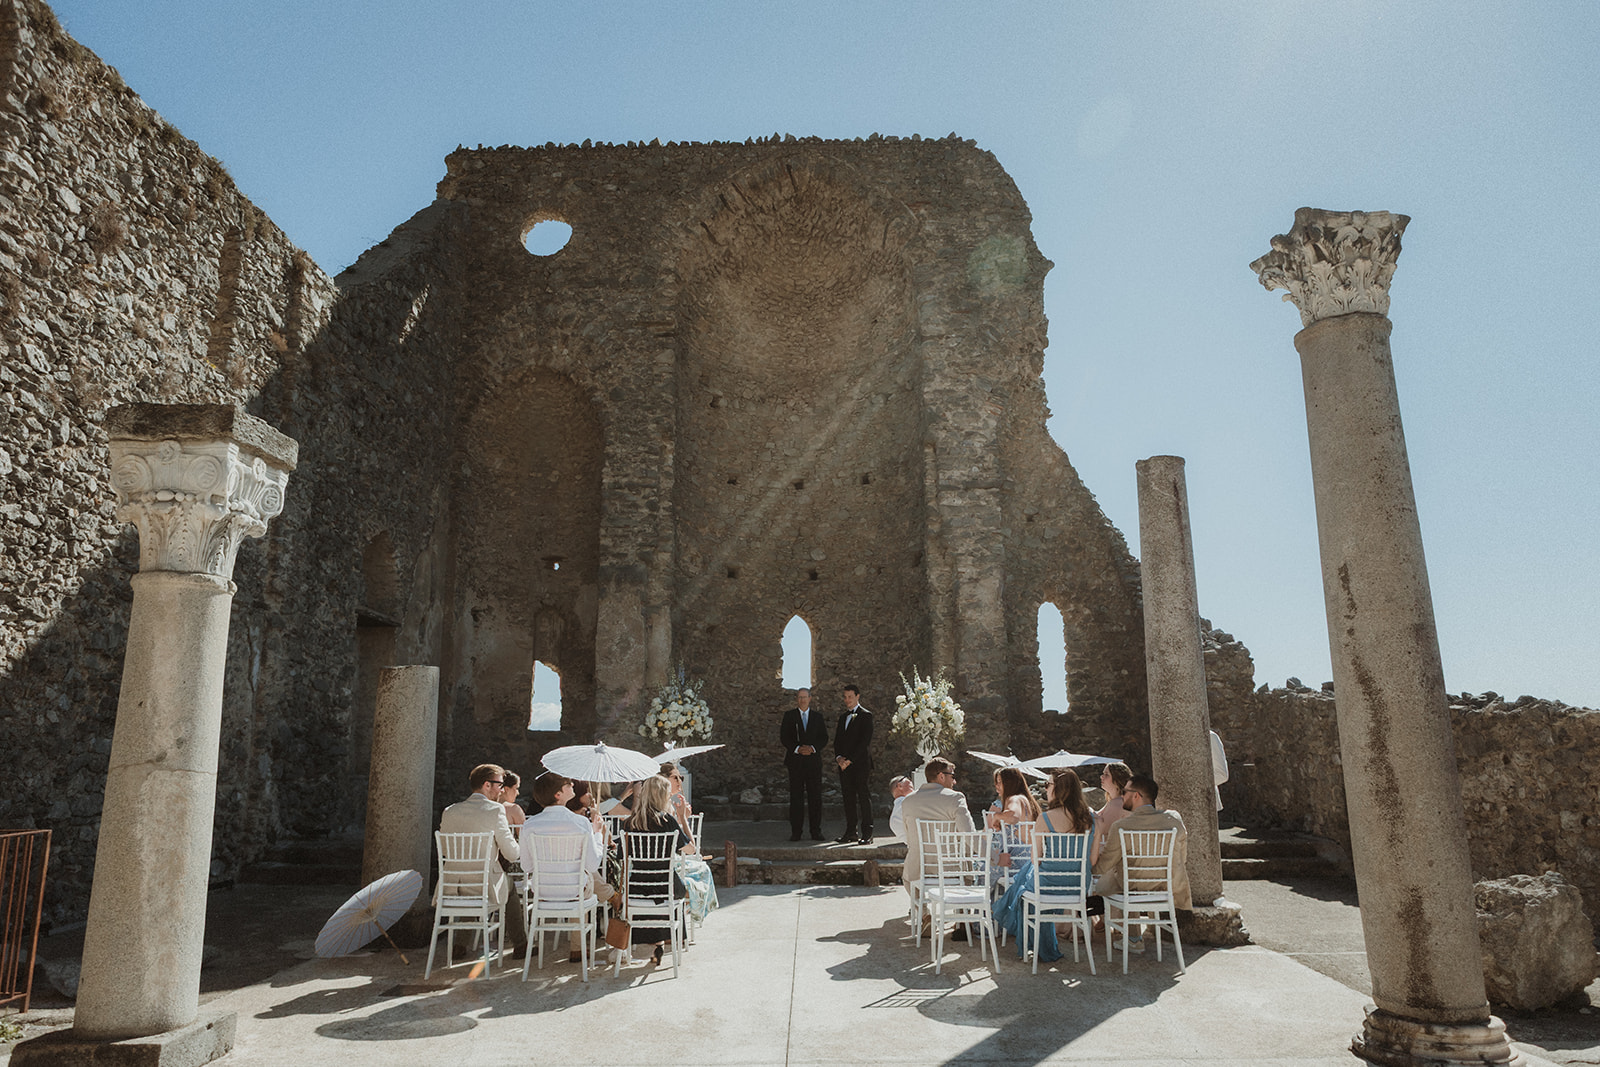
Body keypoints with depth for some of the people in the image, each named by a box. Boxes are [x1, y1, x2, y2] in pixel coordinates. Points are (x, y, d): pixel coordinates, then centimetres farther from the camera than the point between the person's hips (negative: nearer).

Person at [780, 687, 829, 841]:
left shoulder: (817, 716, 12)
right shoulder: (789, 715, 7)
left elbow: (824, 737, 7)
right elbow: (784, 738, 0)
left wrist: (812, 748, -11)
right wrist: (797, 749, -14)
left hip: (813, 760, 1)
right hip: (795, 760, -1)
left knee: (815, 796, 0)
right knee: (796, 797, -2)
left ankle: (816, 831, 5)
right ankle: (795, 832, 3)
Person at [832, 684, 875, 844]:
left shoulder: (865, 715, -4)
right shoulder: (843, 717, 19)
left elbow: (865, 741, -12)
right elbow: (837, 740, 18)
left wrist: (850, 759, -15)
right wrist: (839, 757, -1)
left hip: (860, 764, -6)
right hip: (845, 765, 6)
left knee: (864, 798, -5)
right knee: (848, 799, 7)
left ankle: (867, 834, -2)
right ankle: (850, 832, 12)